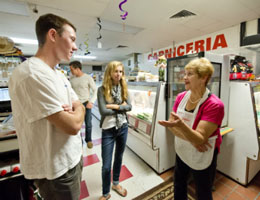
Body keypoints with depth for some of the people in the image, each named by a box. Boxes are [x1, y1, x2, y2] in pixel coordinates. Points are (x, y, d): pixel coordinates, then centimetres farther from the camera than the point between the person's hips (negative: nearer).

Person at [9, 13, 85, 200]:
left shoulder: (59, 75, 5)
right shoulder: (32, 74, -26)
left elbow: (80, 108, 7)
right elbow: (73, 125, -28)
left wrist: (72, 111, -15)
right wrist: (77, 111, -7)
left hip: (72, 158, 8)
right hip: (55, 169, -8)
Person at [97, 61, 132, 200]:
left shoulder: (123, 88, 1)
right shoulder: (102, 89, -11)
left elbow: (129, 107, -7)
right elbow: (103, 111, -20)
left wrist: (115, 106, -18)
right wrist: (121, 107, -12)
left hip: (123, 127, 4)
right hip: (108, 130, -4)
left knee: (119, 157, 22)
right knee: (106, 166, 7)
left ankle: (116, 183, 49)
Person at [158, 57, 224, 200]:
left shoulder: (214, 105, -25)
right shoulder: (181, 97, -8)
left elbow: (200, 139, -28)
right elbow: (171, 125, -10)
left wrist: (181, 125, -45)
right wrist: (191, 139, -23)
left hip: (202, 158, -4)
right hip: (181, 152, 5)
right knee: (178, 184, 27)